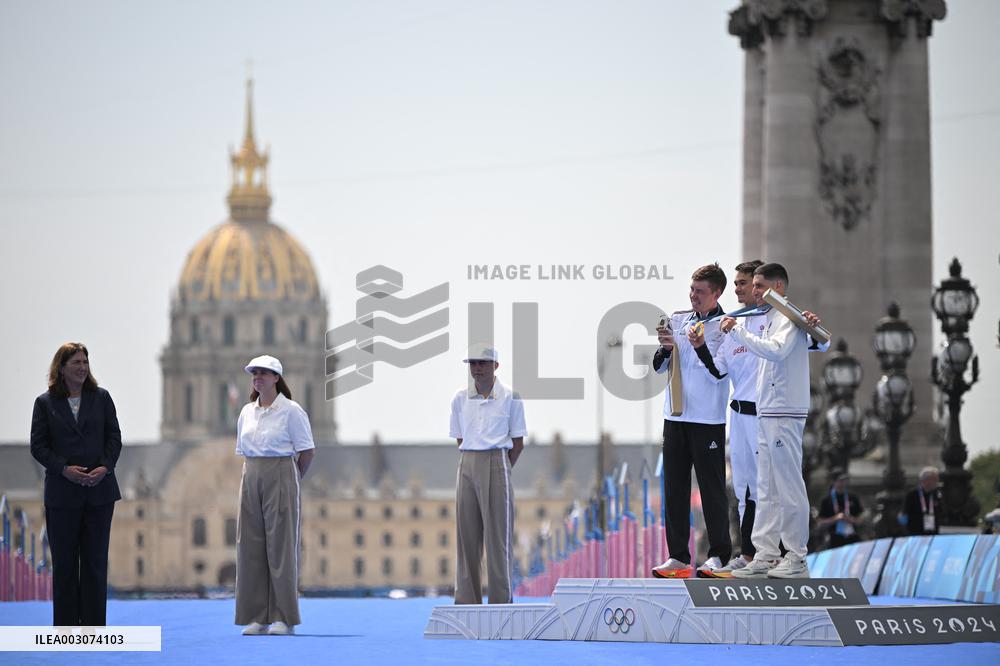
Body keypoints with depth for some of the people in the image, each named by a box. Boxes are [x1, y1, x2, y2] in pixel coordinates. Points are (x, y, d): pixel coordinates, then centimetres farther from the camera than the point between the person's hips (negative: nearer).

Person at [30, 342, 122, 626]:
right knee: (64, 562, 2)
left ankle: (94, 623, 8)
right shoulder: (45, 403, 2)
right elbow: (38, 445, -1)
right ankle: (65, 625, 8)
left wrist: (105, 467, -11)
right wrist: (64, 469, -14)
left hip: (99, 490, 1)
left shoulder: (101, 398, 7)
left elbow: (114, 437, 5)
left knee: (95, 560, 3)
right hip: (62, 493, -1)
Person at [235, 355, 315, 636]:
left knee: (281, 546, -5)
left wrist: (292, 482, 1)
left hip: (280, 478, -6)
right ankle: (256, 617, 6)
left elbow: (307, 451, -4)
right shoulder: (247, 412, 12)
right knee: (250, 546, 2)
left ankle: (284, 618, -2)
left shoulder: (291, 411, -5)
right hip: (251, 479, 6)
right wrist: (252, 476, 9)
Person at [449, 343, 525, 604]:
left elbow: (518, 443, 2)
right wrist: (472, 465, 7)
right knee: (466, 535, 3)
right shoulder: (460, 399, 7)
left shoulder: (510, 397, -2)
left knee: (498, 534, -3)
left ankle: (502, 600, 1)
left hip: (497, 464, -4)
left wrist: (500, 469, 4)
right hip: (467, 465, 4)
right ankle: (466, 600, 8)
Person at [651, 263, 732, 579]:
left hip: (708, 419, -6)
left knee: (712, 487, -1)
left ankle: (719, 555, 7)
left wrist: (681, 345, -18)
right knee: (674, 487, 6)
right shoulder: (678, 320, 12)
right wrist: (665, 349, -5)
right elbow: (660, 367, 15)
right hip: (675, 415, 6)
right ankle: (678, 557, 11)